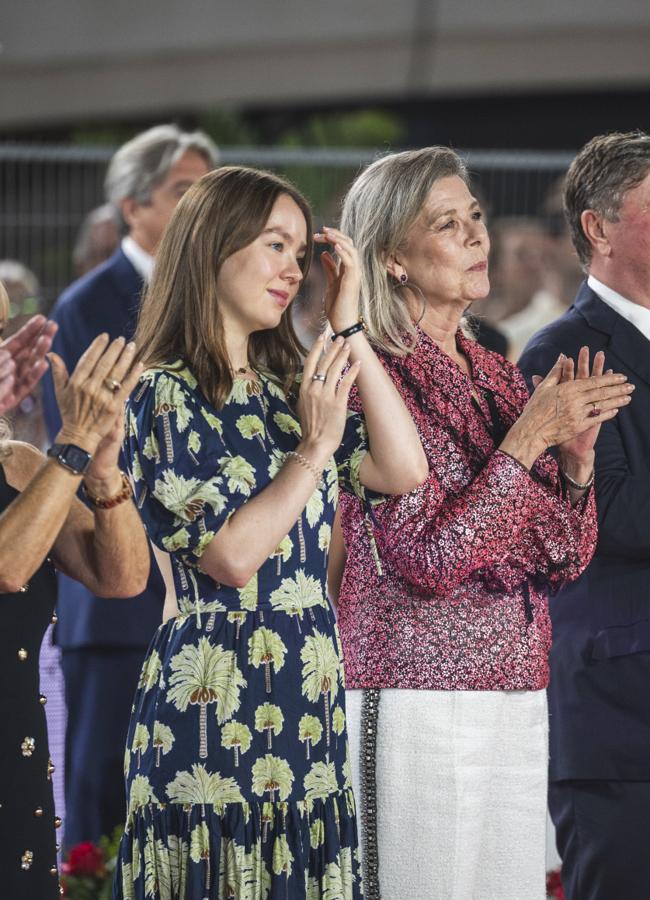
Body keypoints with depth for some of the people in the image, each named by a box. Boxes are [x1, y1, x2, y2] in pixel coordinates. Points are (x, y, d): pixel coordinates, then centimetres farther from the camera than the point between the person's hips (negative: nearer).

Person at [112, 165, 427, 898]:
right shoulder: (163, 396, -7)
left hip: (309, 700, 7)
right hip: (211, 697, -7)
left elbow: (404, 470, 0)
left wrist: (349, 328, 2)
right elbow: (233, 554, -14)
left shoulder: (287, 389, 14)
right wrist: (314, 447, -14)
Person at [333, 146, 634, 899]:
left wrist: (575, 455, -5)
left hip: (515, 700, 7)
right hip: (415, 700, -7)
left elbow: (566, 559, 12)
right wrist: (527, 436, -15)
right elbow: (429, 561, -16)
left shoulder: (494, 376, 13)